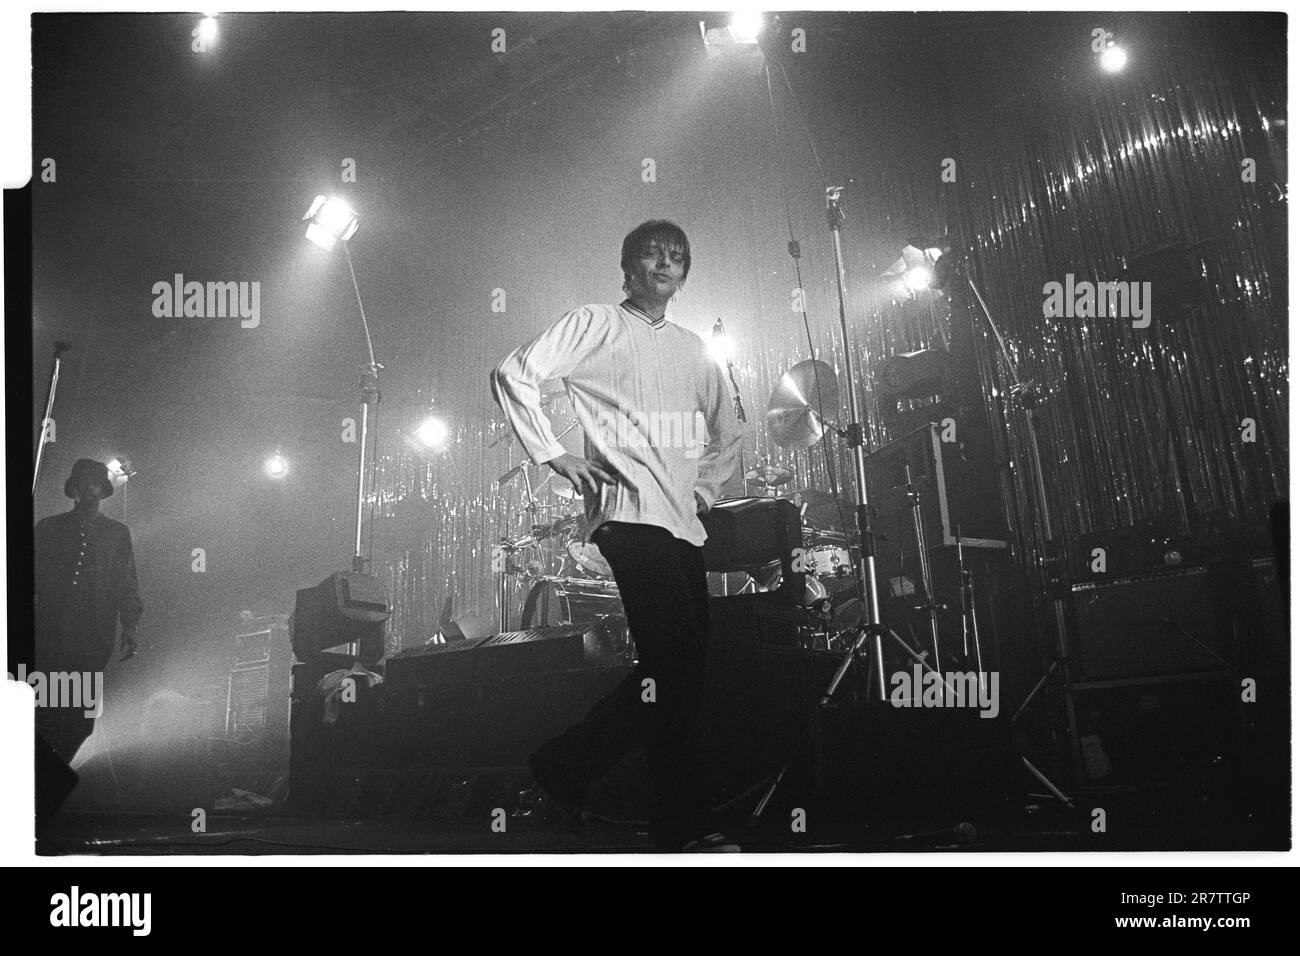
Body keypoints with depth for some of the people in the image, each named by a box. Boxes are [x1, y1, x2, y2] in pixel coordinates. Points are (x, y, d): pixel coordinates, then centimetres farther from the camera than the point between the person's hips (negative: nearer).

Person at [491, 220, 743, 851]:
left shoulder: (692, 349, 23)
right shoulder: (594, 325, 5)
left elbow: (728, 433, 34)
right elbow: (513, 374, -3)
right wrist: (552, 454, -8)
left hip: (683, 520, 7)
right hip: (628, 513, -7)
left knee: (684, 668, 3)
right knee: (675, 658, -14)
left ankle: (566, 768, 18)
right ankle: (684, 826, -5)